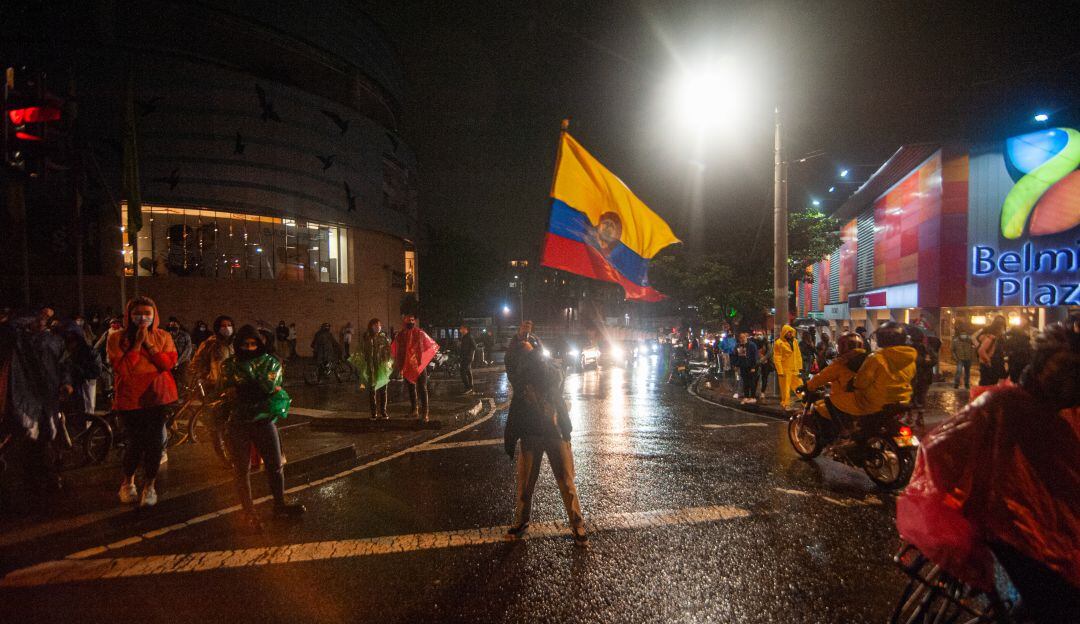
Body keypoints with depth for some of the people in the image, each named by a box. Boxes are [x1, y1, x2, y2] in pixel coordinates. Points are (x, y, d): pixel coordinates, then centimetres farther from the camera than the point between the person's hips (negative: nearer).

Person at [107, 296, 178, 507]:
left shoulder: (163, 337, 2)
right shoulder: (117, 338, -3)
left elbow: (169, 363, -10)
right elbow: (120, 368, -14)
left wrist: (149, 344, -15)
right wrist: (137, 343, -17)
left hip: (158, 396, 1)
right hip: (130, 397, -1)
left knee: (154, 441, 2)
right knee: (136, 442, 1)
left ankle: (149, 486, 19)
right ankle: (127, 481, 29)